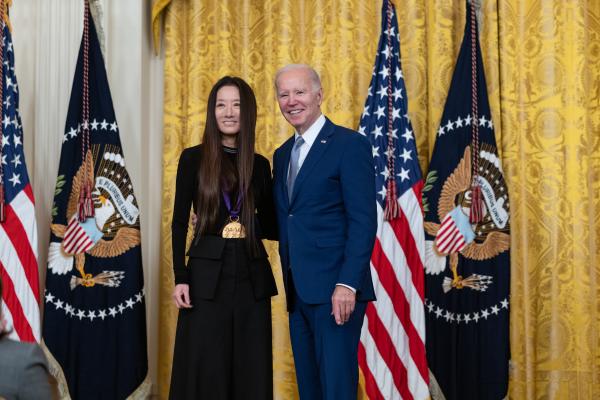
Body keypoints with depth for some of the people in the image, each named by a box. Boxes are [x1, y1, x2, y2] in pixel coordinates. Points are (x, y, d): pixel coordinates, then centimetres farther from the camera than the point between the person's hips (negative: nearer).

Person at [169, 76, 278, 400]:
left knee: (250, 370, 6)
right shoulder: (193, 159, 1)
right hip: (207, 275, -3)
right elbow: (179, 223, 0)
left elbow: (269, 226, 12)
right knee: (205, 370, 1)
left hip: (251, 275, 3)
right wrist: (180, 278, -7)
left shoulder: (260, 165, 9)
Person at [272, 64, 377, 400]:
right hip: (298, 292, 7)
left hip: (336, 289, -7)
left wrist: (348, 284, -20)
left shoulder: (350, 145, -6)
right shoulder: (282, 155, 17)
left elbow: (364, 221, -13)